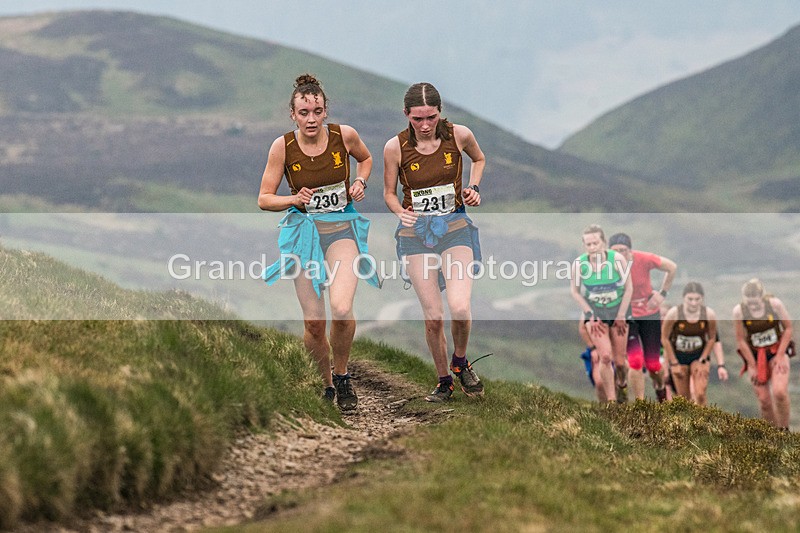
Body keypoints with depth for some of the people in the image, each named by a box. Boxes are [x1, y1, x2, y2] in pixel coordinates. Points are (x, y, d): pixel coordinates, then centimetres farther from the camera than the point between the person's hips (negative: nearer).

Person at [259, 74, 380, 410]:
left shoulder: (344, 135, -6)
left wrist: (360, 183, 0)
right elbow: (264, 199, -1)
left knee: (341, 308, -24)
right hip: (304, 230, 0)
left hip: (342, 227, 0)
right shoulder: (283, 146, -8)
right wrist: (294, 199, -18)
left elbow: (365, 159, 18)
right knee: (314, 323, -4)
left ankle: (342, 376, 2)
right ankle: (326, 385, 21)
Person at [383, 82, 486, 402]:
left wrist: (473, 188, 2)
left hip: (455, 228, 0)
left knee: (460, 307, -19)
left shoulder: (459, 135, -6)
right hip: (415, 232, 0)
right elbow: (389, 193, 5)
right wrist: (401, 212, -15)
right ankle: (444, 382, 18)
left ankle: (460, 362, 10)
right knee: (433, 316, -3)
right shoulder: (396, 147, -8)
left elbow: (479, 159, 17)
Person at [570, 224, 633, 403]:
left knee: (619, 360, 6)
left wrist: (621, 316, -8)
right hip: (594, 312, 0)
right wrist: (590, 315, -7)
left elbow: (628, 288, -9)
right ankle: (611, 401, -5)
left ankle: (622, 385, 41)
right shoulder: (579, 264, -19)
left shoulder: (617, 259, -21)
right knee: (605, 357, -16)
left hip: (618, 312, 0)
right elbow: (574, 291, -3)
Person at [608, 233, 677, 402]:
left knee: (652, 364, 5)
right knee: (635, 362, -15)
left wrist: (662, 293, -5)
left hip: (649, 314, 1)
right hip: (625, 318, -1)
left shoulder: (644, 259, -21)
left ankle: (660, 388, 40)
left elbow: (671, 267, -4)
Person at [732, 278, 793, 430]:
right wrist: (753, 367, -6)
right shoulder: (739, 311, -16)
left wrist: (780, 356, -11)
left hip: (777, 352, -1)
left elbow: (788, 328, -4)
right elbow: (740, 340, -8)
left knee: (780, 392, -22)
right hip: (755, 356, 1)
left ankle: (784, 430, -4)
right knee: (764, 400, -4)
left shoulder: (775, 304, -17)